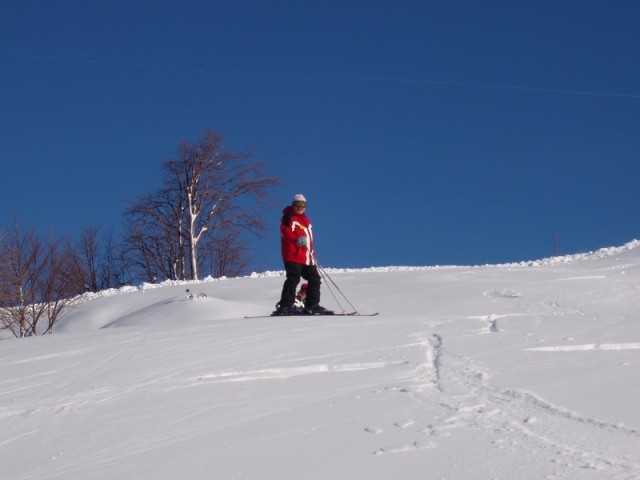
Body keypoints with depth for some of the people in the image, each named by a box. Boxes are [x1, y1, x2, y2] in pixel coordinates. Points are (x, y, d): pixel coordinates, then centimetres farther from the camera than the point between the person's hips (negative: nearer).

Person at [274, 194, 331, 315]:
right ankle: (285, 307, -17)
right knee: (293, 279, -16)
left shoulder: (305, 219, 24)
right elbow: (286, 232, -18)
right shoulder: (289, 217, -2)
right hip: (293, 256, -9)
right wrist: (297, 240, -35)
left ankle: (312, 306, 14)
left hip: (306, 257, 9)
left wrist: (311, 253, 28)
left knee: (314, 279, 9)